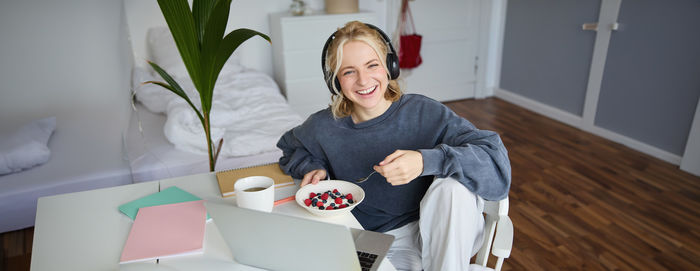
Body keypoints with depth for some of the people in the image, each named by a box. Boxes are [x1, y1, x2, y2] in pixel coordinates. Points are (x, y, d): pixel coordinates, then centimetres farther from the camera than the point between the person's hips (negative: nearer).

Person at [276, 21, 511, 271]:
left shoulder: (425, 113, -15)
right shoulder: (324, 128, -7)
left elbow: (494, 156, -22)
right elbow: (290, 147, 17)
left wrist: (426, 161, -37)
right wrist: (313, 168, -6)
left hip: (443, 234, -1)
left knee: (455, 185, -30)